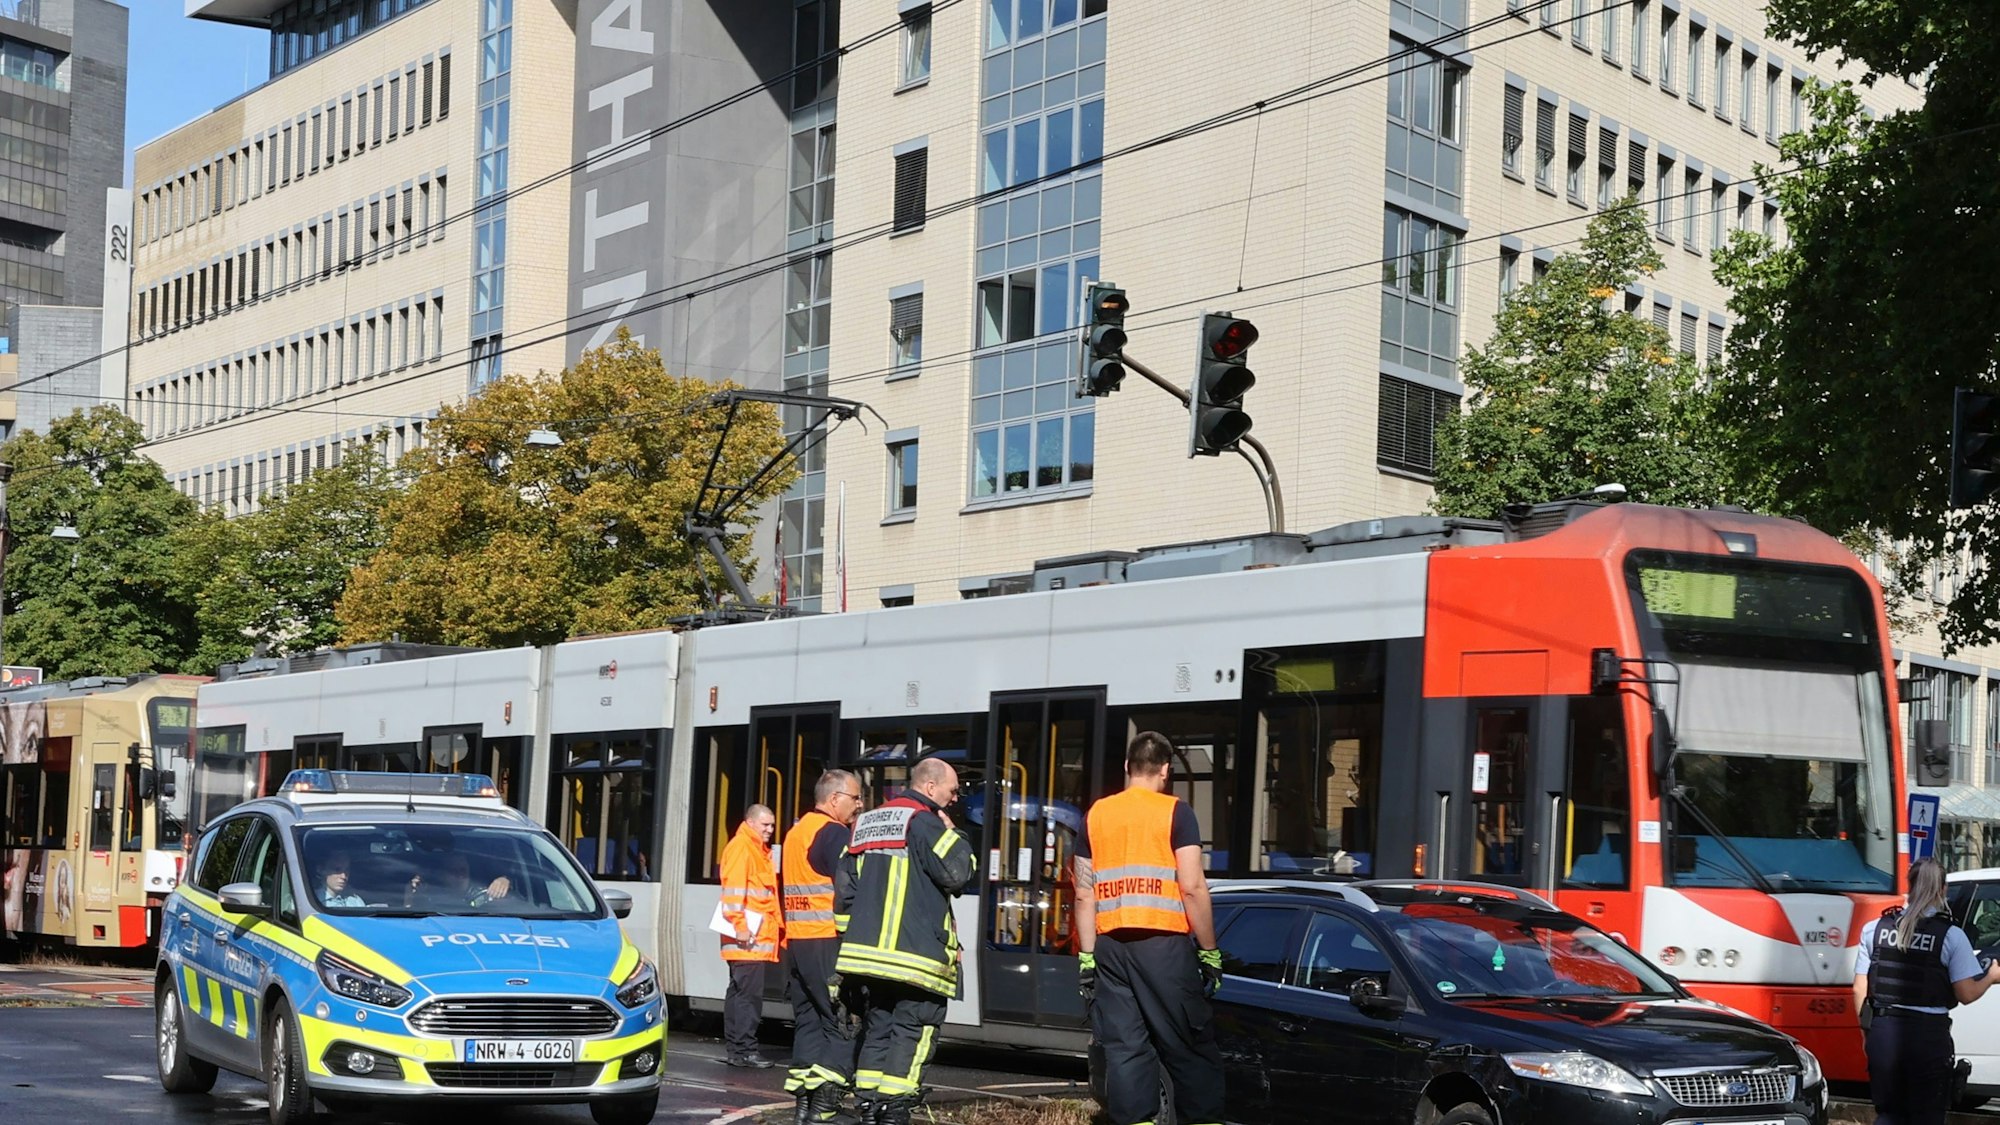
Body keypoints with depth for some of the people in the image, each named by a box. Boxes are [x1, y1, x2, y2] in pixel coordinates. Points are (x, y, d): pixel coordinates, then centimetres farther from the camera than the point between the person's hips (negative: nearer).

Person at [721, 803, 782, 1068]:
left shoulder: (760, 850, 22)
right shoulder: (741, 848, -8)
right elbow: (733, 889, -16)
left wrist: (775, 925, 22)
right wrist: (740, 926, -21)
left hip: (758, 937, 10)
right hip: (747, 937, -10)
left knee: (740, 991, 11)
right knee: (749, 992, -11)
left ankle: (737, 1048, 15)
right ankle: (744, 1049, -12)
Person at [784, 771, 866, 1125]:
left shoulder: (796, 832, 17)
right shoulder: (834, 832, -10)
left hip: (797, 940, 9)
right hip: (828, 941, -9)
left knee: (809, 1022, 12)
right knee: (841, 1026, -6)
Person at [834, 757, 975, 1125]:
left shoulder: (868, 822, 18)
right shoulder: (923, 821, -8)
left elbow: (844, 887, 18)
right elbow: (956, 873, -15)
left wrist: (852, 935, 21)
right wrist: (951, 833, 0)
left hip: (870, 948, 8)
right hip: (914, 953, -8)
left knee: (877, 1027, 12)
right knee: (913, 1030, -5)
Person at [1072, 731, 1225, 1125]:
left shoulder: (1096, 814, 11)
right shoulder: (1175, 812, -1)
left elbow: (1084, 894, 9)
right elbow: (1192, 887, -8)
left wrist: (1087, 957, 12)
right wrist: (1210, 951, -2)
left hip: (1110, 945, 4)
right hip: (1163, 944, -4)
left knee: (1124, 1048, 4)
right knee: (1191, 1049, 2)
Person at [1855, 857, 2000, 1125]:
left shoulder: (1875, 929, 3)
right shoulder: (1951, 936, -8)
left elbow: (1860, 990, 3)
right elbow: (1966, 994, -7)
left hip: (1883, 1031, 3)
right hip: (1928, 1034, -3)